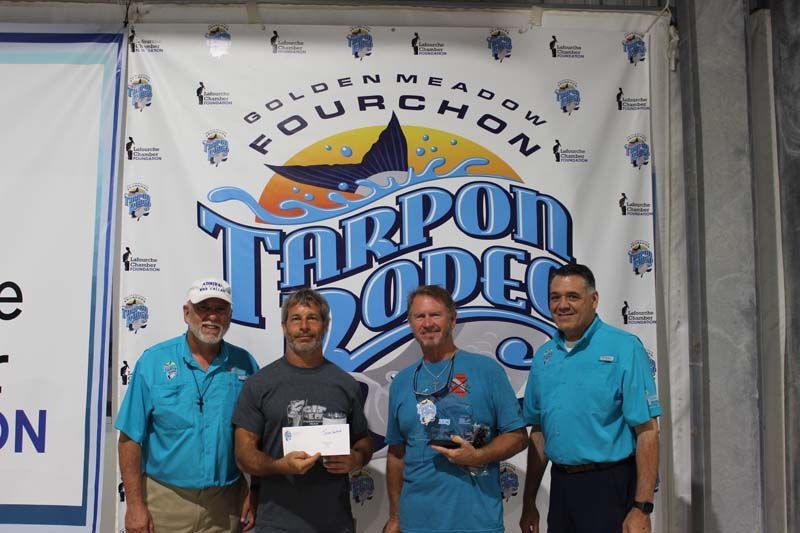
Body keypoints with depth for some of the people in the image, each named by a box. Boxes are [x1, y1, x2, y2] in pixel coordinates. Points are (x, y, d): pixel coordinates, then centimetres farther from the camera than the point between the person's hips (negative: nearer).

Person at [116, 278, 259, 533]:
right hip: (164, 501, -2)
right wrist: (135, 505, -9)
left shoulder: (245, 365, 1)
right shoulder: (153, 361, -4)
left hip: (227, 504, 2)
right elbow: (130, 438, -5)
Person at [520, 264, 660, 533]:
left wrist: (641, 509, -17)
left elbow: (647, 431, -13)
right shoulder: (543, 356, 7)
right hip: (560, 484, 5)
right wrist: (529, 503, 11)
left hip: (610, 486, -5)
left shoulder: (624, 348, -10)